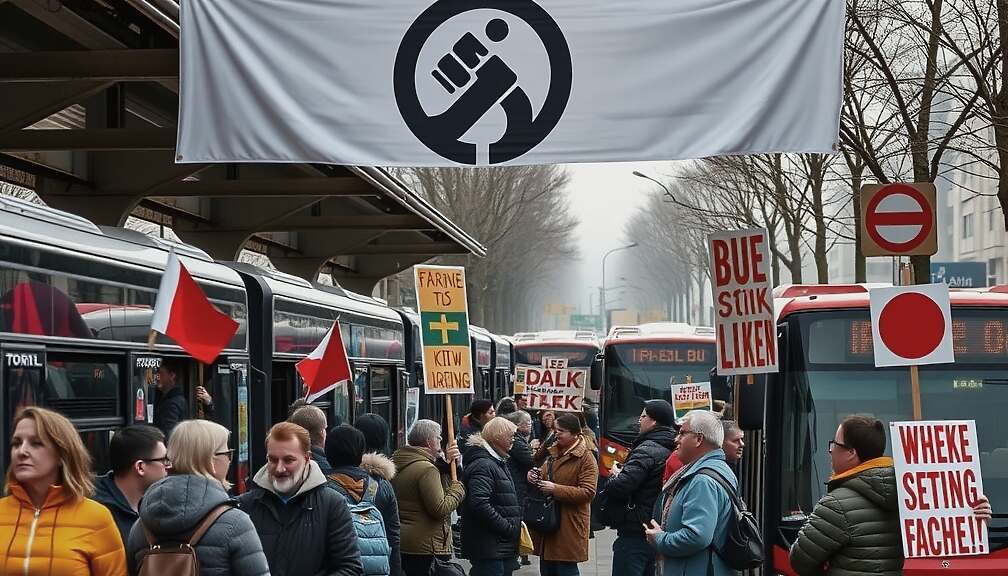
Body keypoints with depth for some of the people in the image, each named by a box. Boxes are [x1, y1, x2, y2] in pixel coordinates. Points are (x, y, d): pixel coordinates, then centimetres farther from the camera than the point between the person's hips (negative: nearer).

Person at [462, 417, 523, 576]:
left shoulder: (498, 463, 21)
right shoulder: (483, 465, -14)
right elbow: (480, 504, -25)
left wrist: (515, 525, 14)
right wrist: (508, 528, -20)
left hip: (504, 546, 10)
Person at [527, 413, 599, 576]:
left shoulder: (586, 458, -11)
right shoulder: (554, 452, 14)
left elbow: (588, 492, -19)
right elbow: (546, 477, 28)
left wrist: (555, 489, -24)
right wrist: (534, 476, 3)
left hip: (568, 525, -8)